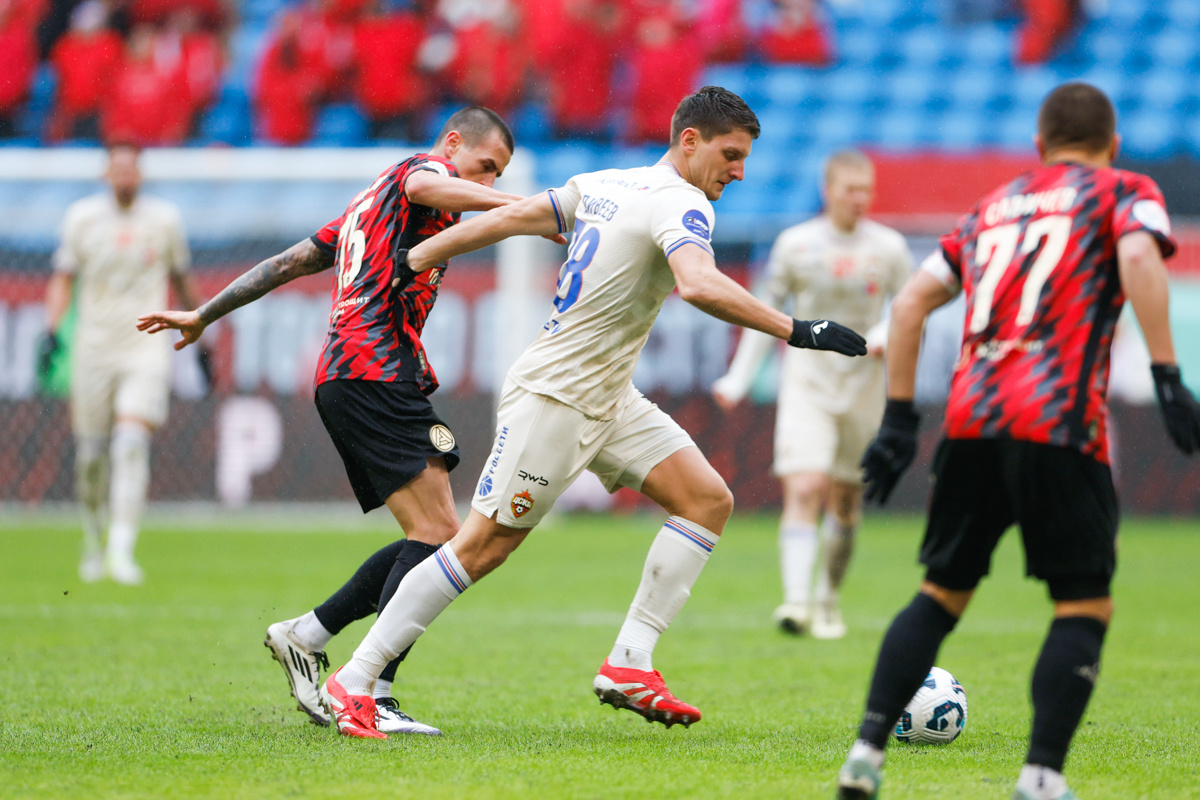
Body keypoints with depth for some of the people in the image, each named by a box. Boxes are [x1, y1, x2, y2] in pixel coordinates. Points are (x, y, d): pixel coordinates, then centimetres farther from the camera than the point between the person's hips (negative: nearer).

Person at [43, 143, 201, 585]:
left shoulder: (164, 218, 4)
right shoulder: (83, 216, 3)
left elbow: (181, 280, 17)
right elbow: (62, 278, 5)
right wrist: (52, 330, -9)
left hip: (148, 345, -1)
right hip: (94, 345, 1)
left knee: (132, 442, -18)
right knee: (90, 453, 4)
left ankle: (122, 549, -23)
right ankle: (94, 542, 27)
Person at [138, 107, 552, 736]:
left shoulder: (369, 206, 29)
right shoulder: (422, 167, 3)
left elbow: (289, 261, 33)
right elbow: (426, 188, -24)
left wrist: (203, 316, 39)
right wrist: (519, 205, -36)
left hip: (342, 378, 10)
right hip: (376, 373, -10)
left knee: (435, 540, 8)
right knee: (436, 532, -17)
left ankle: (306, 635, 9)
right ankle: (370, 695, -24)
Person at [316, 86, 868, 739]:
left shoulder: (609, 184, 10)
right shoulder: (681, 204, -17)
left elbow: (511, 217, 13)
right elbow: (699, 286, -36)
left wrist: (414, 260, 19)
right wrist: (798, 331, -35)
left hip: (608, 400, 10)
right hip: (554, 397, -10)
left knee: (708, 499, 0)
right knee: (483, 545, -6)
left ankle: (629, 666, -3)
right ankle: (353, 683, 2)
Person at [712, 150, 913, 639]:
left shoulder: (888, 247, 1)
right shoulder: (795, 244, 0)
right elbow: (766, 313, 9)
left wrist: (885, 335, -12)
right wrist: (738, 379, 6)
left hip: (863, 385, 2)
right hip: (807, 382, -2)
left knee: (846, 501, 9)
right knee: (804, 489, -18)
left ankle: (829, 599, 27)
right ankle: (796, 601, -28)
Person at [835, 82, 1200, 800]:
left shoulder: (993, 208, 25)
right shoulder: (1122, 193, 11)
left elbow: (911, 303, 19)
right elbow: (1139, 259, -11)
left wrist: (900, 419, 20)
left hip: (972, 418, 5)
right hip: (1060, 424, -5)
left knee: (942, 593, 17)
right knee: (1085, 607, 2)